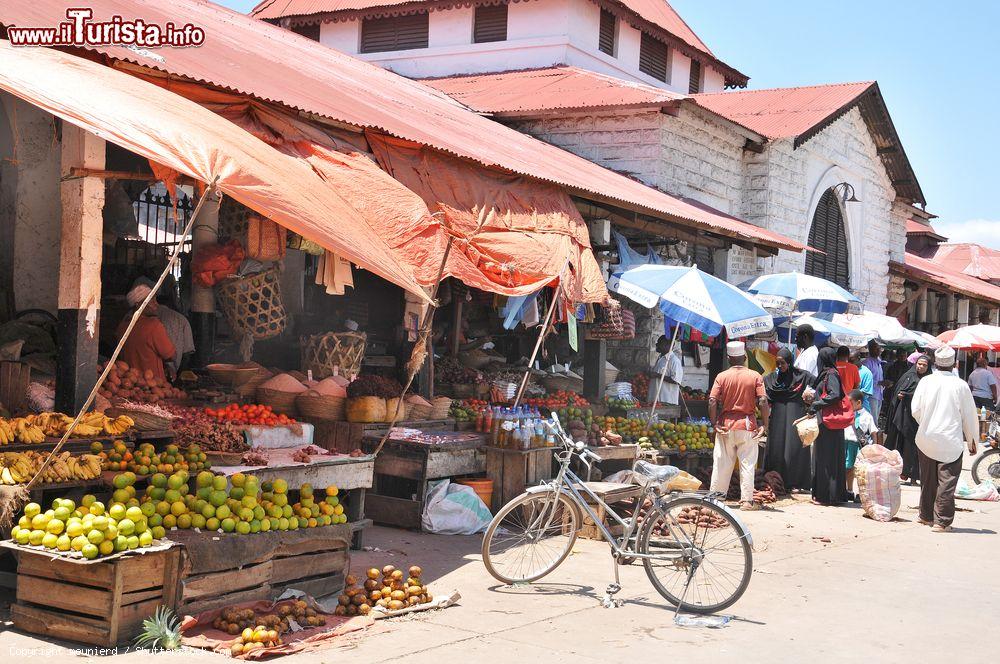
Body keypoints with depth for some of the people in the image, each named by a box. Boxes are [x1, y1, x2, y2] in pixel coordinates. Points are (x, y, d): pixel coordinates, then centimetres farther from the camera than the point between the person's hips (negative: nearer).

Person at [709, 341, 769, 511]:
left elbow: (712, 401, -9)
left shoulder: (722, 376, -1)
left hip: (726, 425, 1)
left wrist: (714, 423, -3)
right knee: (747, 464, 4)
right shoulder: (755, 376, -2)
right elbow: (763, 402, -9)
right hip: (747, 425, -1)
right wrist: (764, 424, -3)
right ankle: (747, 500, 3)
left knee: (722, 463, 8)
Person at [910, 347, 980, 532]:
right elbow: (969, 416, -1)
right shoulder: (960, 385, -9)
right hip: (951, 442, -3)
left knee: (927, 480, 16)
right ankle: (941, 521, -2)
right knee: (947, 481, 1)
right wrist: (972, 440, 12)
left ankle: (926, 516, 28)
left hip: (926, 439, 3)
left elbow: (916, 411, 1)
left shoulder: (925, 382, -4)